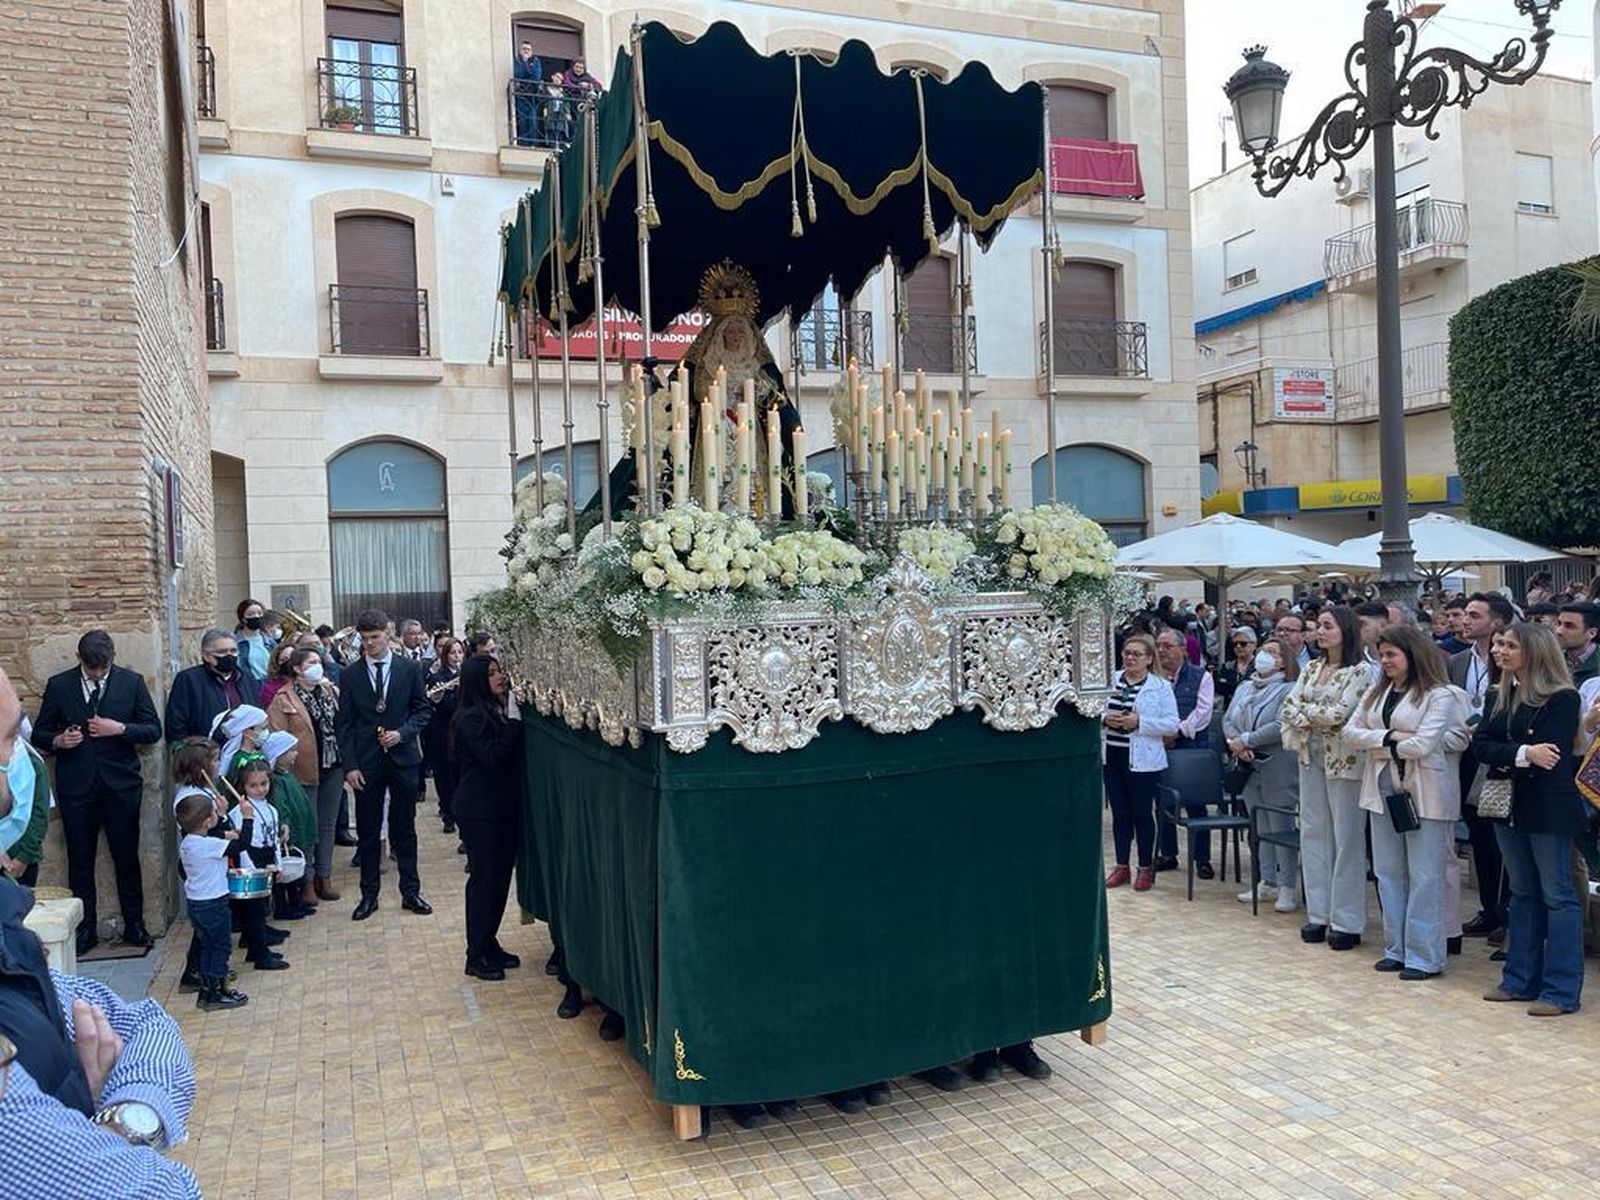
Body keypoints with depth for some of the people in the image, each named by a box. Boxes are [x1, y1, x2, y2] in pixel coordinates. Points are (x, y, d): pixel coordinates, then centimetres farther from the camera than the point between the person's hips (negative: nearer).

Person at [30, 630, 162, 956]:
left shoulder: (132, 682, 2)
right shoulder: (58, 685, 3)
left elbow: (153, 730, 2)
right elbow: (40, 734, 9)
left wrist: (119, 729, -15)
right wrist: (58, 740, -13)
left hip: (120, 783, -1)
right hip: (76, 785, 1)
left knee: (127, 856, 5)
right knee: (80, 861, 7)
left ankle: (134, 925, 17)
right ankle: (85, 929, 18)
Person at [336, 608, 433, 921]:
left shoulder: (410, 669, 1)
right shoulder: (351, 674, 1)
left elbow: (423, 710, 5)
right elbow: (344, 723, 1)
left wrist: (402, 733, -13)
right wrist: (349, 765, -6)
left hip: (403, 758, 0)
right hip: (366, 762, 0)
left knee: (405, 829, 8)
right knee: (367, 831, 7)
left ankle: (410, 892, 18)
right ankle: (369, 895, 18)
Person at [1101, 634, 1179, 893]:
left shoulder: (1161, 687, -4)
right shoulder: (1110, 681, 7)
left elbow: (1172, 725, -9)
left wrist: (1139, 722, -19)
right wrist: (1105, 719, -11)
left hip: (1142, 760, -4)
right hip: (1111, 757, 4)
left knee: (1142, 813, 5)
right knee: (1119, 813, 11)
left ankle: (1146, 868, 17)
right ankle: (1121, 865, 22)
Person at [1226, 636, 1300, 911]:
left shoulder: (1288, 690, -9)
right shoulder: (1244, 688, 13)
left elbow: (1282, 727, -21)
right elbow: (1228, 719, 9)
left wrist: (1246, 740, -17)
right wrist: (1235, 743, -11)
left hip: (1277, 770, -7)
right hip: (1249, 767, 7)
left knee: (1280, 827, -2)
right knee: (1259, 827, 12)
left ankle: (1288, 888, 5)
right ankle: (1267, 882, 21)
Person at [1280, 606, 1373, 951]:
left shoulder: (1360, 671, -9)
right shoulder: (1311, 668, 11)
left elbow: (1338, 714, -18)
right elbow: (1287, 708, 5)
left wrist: (1302, 710, -5)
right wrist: (1309, 725, -12)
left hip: (1343, 761, -7)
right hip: (1311, 758, 7)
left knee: (1346, 838, 0)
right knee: (1313, 834, 10)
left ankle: (1347, 922, 7)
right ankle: (1318, 914, 19)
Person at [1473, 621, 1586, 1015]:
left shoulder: (1562, 698, -11)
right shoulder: (1502, 695, 9)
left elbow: (1549, 753, -20)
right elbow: (1480, 744, -2)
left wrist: (1504, 757, -13)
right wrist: (1522, 754, -17)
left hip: (1549, 807, -7)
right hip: (1509, 805, 7)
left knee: (1557, 895, 0)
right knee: (1523, 894, 14)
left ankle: (1562, 990, 7)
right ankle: (1521, 980, 22)